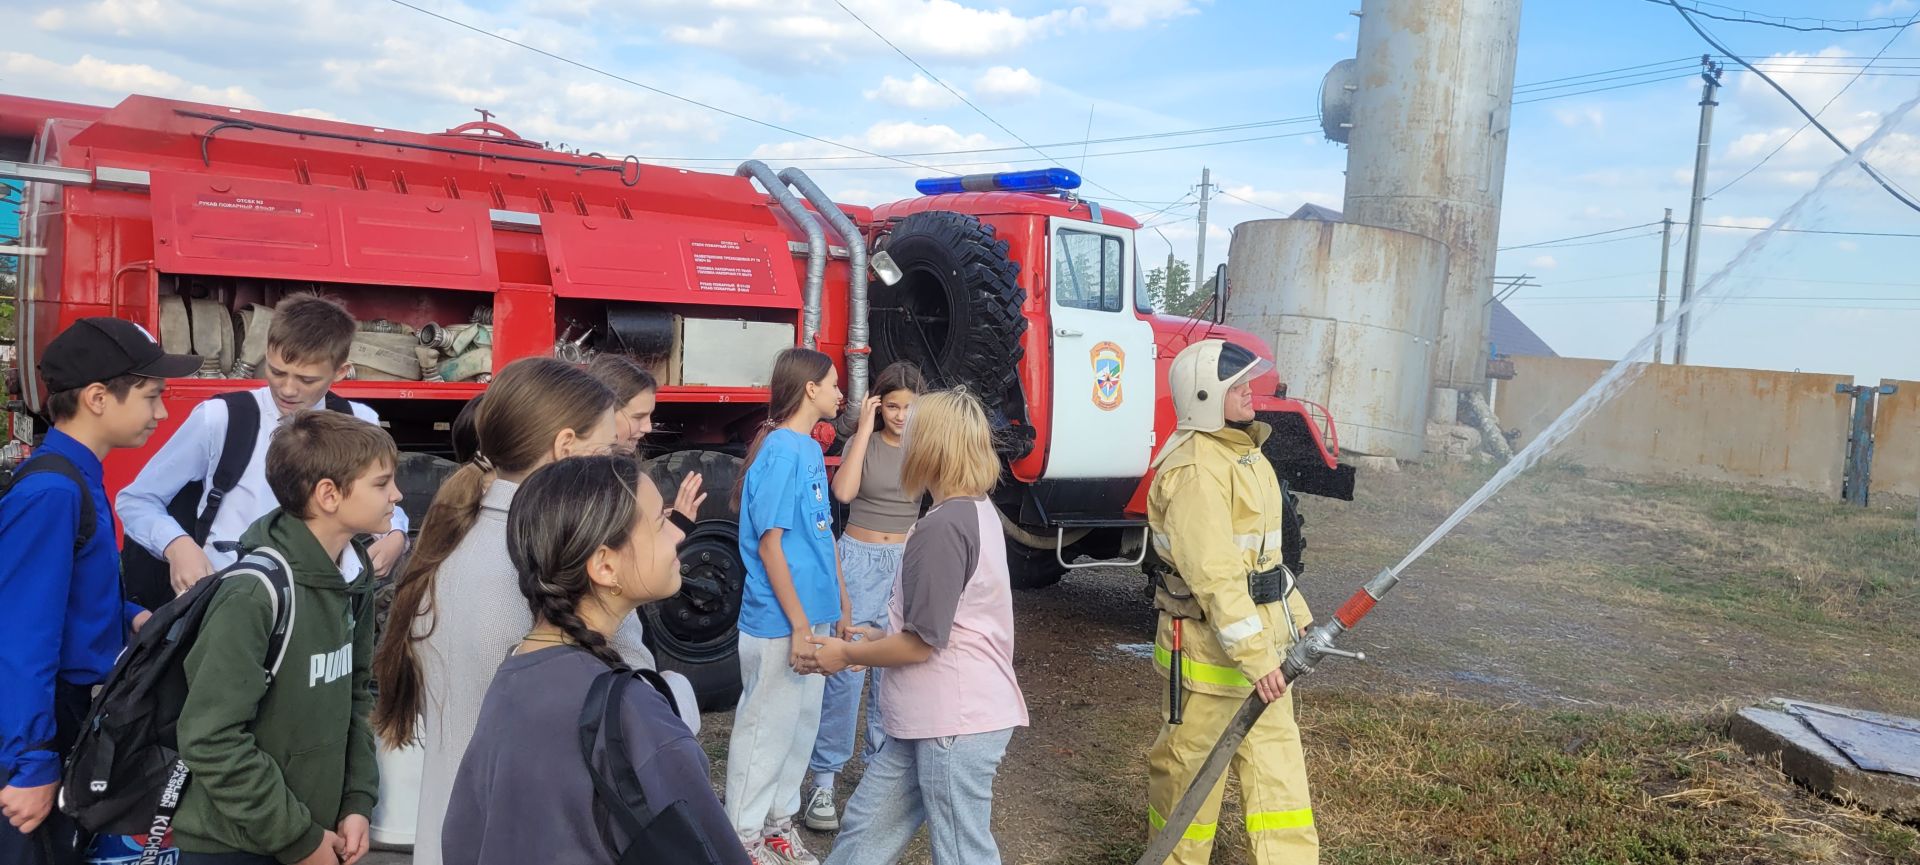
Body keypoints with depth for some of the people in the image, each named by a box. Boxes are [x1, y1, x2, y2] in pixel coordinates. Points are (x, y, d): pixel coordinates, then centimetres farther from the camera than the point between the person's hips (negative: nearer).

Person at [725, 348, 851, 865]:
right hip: (779, 623, -9)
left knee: (803, 725, 17)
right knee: (766, 730, 4)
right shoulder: (780, 452, -18)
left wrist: (840, 605, 17)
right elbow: (770, 545, -19)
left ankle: (779, 823, 32)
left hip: (811, 615, 9)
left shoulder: (811, 449, 8)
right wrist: (799, 627, -18)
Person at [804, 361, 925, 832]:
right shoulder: (861, 443, 1)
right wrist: (865, 430, -16)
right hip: (860, 559, -2)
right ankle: (824, 780, 0)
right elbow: (843, 492, -18)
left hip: (908, 562, 2)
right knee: (843, 669, -6)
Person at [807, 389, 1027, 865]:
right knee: (867, 824, 18)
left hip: (956, 722, -10)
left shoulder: (942, 527, -21)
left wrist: (847, 653, -3)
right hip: (933, 717, 10)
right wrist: (880, 637, 20)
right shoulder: (977, 511, 10)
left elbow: (920, 644, -18)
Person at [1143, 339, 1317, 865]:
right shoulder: (1194, 470, -20)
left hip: (1259, 636, 9)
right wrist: (1254, 658, -27)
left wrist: (1298, 617, 19)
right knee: (1190, 766, 6)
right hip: (1213, 641, -9)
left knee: (1275, 759, 13)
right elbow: (1214, 576, -26)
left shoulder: (1243, 452, 12)